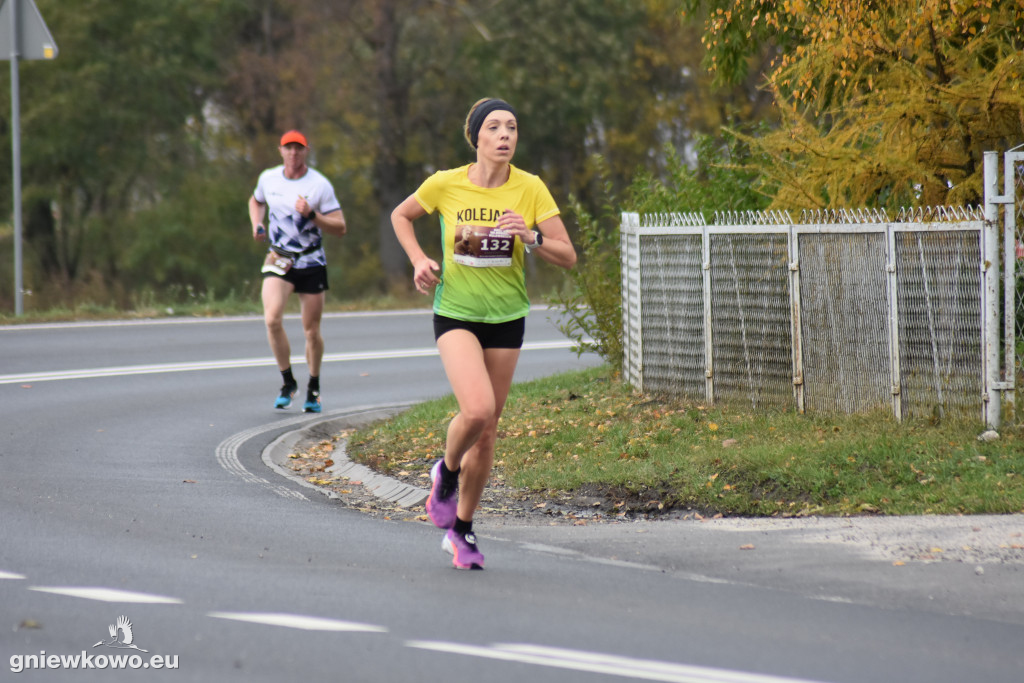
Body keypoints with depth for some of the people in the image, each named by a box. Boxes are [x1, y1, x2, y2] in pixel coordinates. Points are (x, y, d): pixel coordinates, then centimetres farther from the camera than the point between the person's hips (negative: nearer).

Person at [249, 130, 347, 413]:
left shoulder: (320, 185, -9)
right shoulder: (268, 178, 1)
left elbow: (340, 228, -9)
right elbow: (256, 201, 24)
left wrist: (311, 215, -24)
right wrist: (257, 225, 4)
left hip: (311, 263, -1)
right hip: (278, 261, 1)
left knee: (312, 331, 4)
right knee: (272, 319, -20)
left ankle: (313, 388, 27)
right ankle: (288, 382, -3)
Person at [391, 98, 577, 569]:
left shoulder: (530, 189, -7)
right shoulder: (446, 185, -9)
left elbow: (568, 256, -6)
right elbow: (401, 216, 11)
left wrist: (530, 237, -23)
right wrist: (419, 261, -4)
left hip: (506, 319, 2)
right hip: (455, 314, -2)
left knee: (486, 432, 8)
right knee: (478, 409, -25)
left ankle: (461, 529, 27)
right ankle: (447, 472, 8)